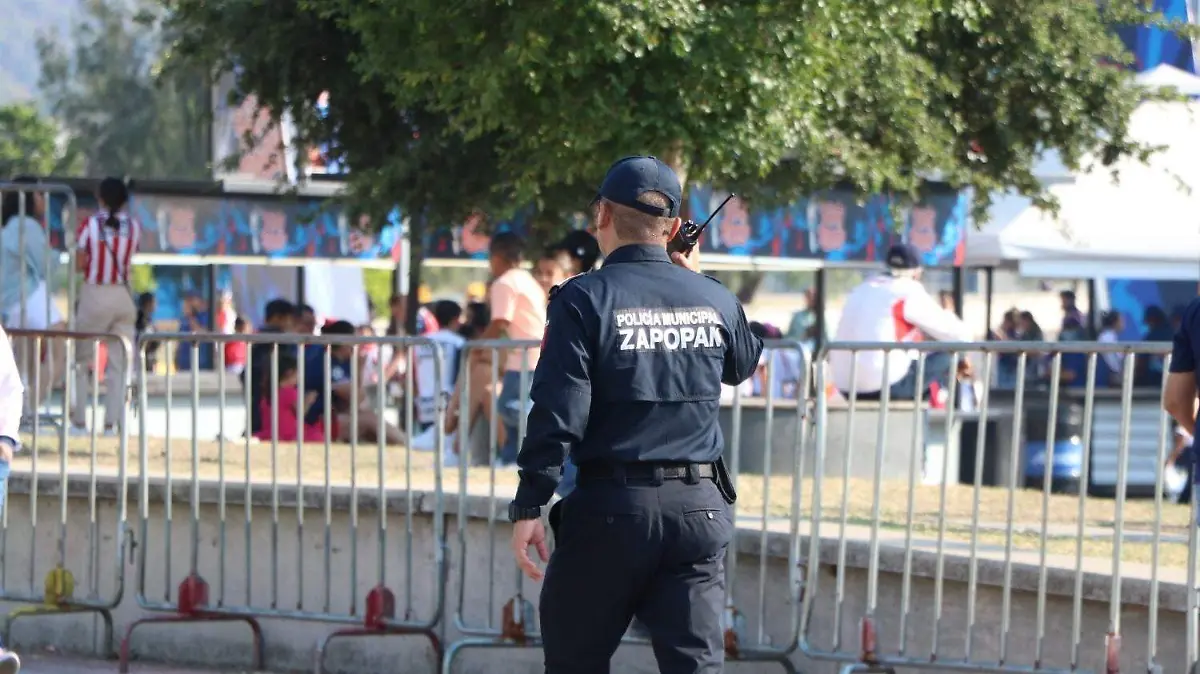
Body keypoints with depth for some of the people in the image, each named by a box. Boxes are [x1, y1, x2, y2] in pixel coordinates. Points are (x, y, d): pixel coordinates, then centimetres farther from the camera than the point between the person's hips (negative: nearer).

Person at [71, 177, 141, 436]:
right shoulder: (134, 227, 0)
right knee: (118, 365, 4)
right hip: (124, 297, 2)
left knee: (80, 360, 9)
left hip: (94, 296, -2)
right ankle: (111, 422, -3)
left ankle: (79, 422, 3)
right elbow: (129, 259, 7)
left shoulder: (90, 225, -8)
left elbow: (79, 265, -7)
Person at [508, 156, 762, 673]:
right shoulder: (714, 299, 6)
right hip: (699, 508, 3)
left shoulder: (585, 299, -7)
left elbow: (559, 411, -13)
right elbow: (744, 364, 28)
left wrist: (529, 506, -11)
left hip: (610, 504, -3)